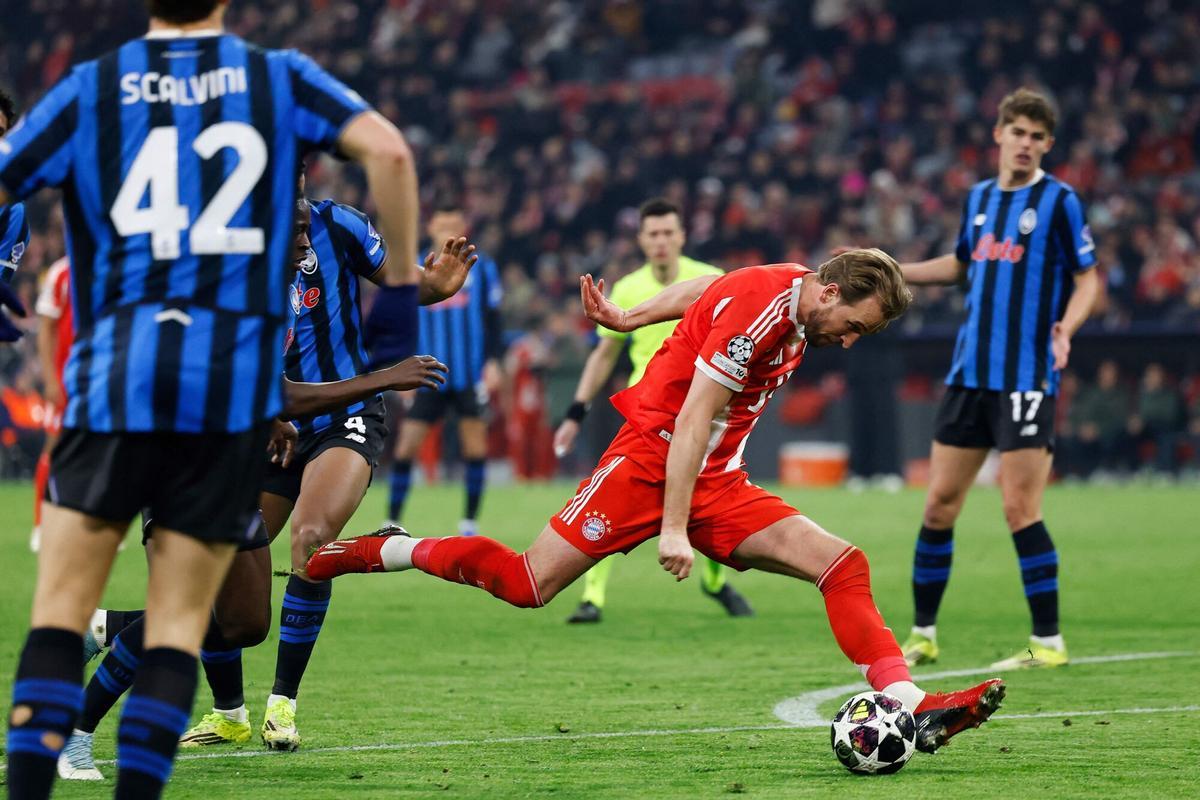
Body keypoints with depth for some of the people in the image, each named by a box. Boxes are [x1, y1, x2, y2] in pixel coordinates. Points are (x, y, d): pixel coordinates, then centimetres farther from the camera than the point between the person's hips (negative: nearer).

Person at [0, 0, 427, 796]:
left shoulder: (89, 88, 8)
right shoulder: (281, 77, 9)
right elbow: (387, 150, -4)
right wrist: (401, 284, 5)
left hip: (116, 376, -1)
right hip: (236, 383, 1)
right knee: (179, 625, 5)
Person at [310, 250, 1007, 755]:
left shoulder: (792, 291, 5)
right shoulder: (759, 310, -22)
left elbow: (706, 291, 22)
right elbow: (692, 421, -23)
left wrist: (629, 319, 30)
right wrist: (673, 529, -24)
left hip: (717, 484, 8)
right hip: (652, 457, -8)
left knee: (842, 564, -8)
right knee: (529, 585, -9)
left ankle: (912, 707, -18)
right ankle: (384, 551, 11)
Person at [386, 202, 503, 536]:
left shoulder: (481, 267, 5)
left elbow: (493, 319, 6)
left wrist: (493, 361, -4)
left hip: (471, 376, 0)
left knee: (475, 444, -3)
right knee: (406, 445, -6)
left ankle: (470, 524, 7)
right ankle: (392, 524, 2)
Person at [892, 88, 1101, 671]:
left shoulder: (1059, 201, -4)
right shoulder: (979, 198, 13)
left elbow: (1087, 279, -4)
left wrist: (1065, 329, -22)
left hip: (1026, 377, -6)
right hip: (970, 374, 6)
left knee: (1020, 510, -9)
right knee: (939, 504, 7)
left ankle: (1048, 642, 0)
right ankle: (923, 634, 17)